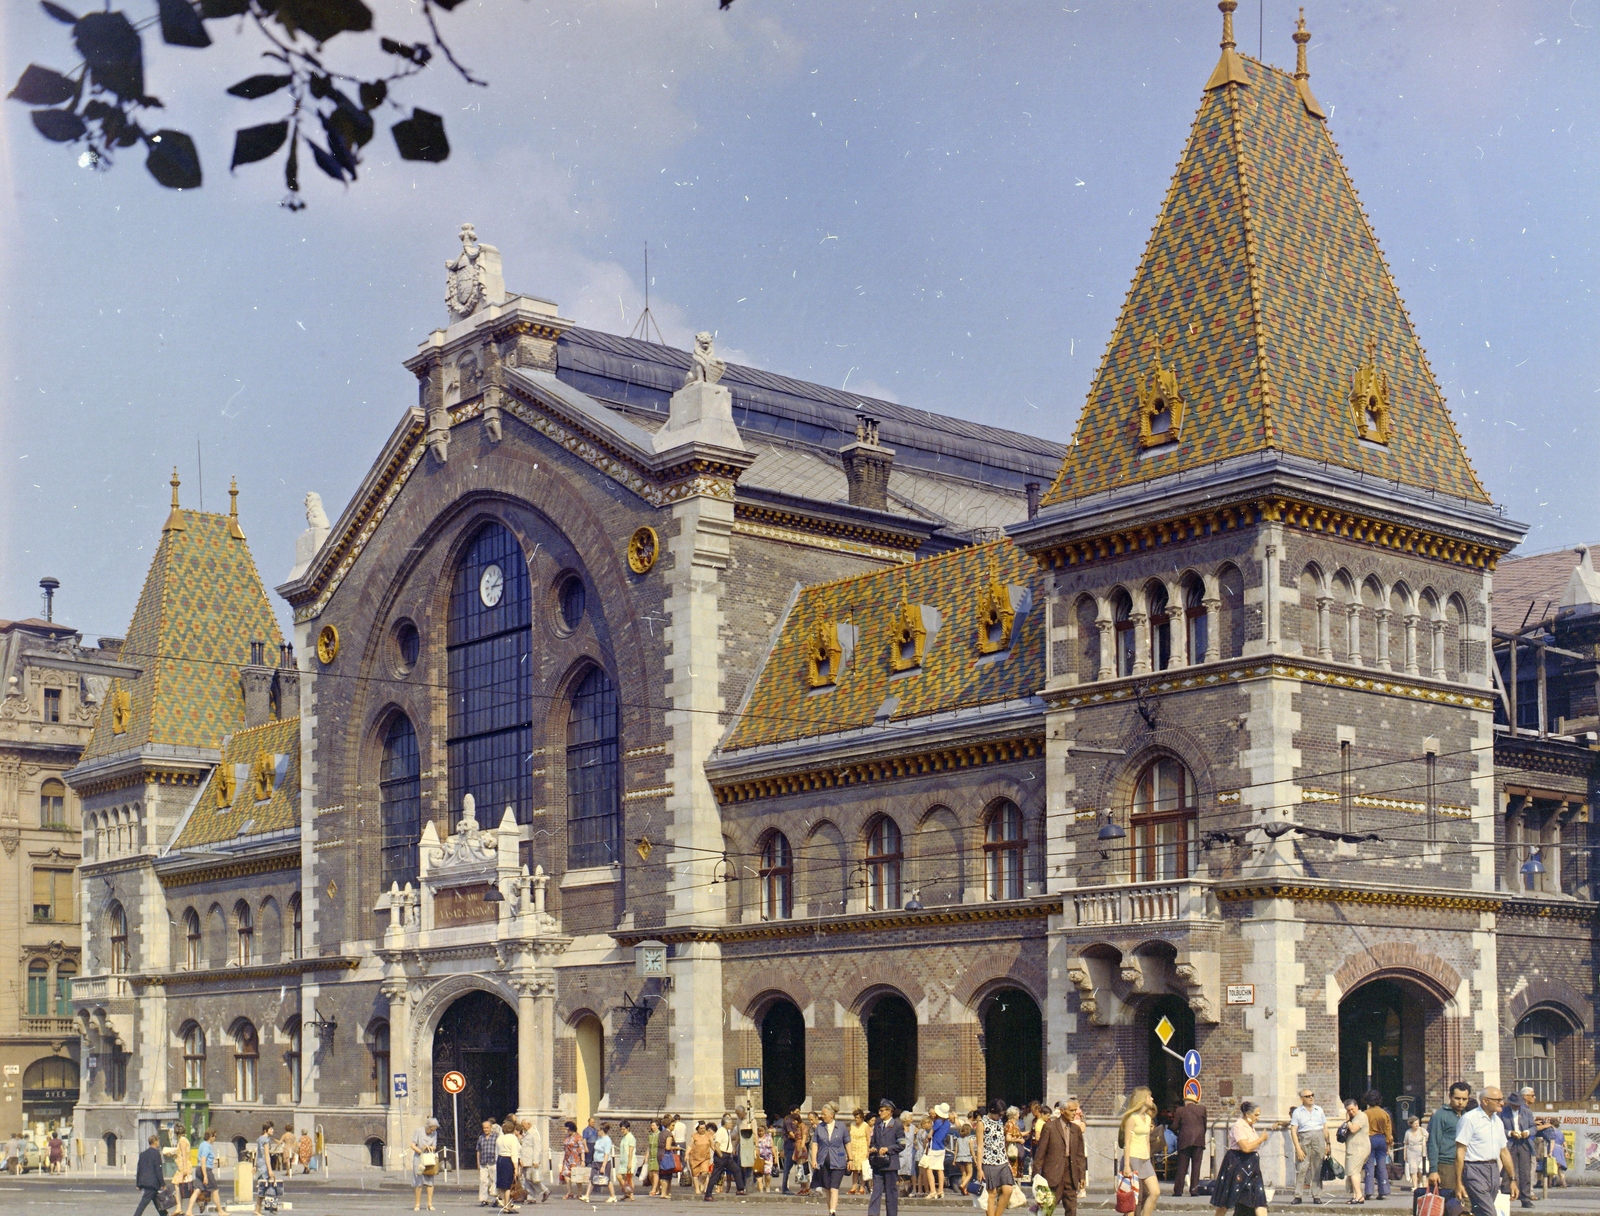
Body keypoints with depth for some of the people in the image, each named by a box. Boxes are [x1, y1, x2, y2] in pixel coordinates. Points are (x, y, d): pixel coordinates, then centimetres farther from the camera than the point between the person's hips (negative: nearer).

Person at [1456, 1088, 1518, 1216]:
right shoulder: (1469, 1119, -8)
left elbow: (1504, 1151, 21)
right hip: (1475, 1170, -7)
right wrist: (1459, 1183, -14)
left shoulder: (1497, 1121, 15)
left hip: (1494, 1171, 7)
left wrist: (1513, 1180, 18)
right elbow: (1460, 1152, -10)